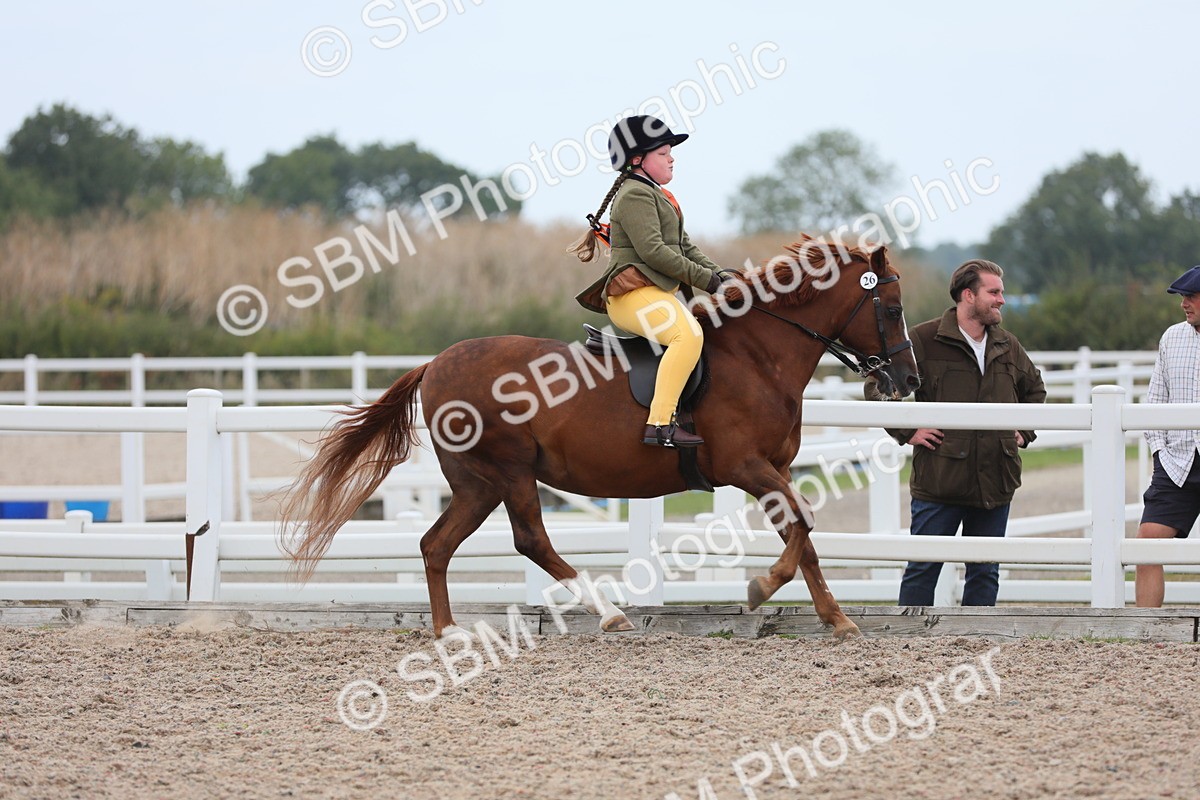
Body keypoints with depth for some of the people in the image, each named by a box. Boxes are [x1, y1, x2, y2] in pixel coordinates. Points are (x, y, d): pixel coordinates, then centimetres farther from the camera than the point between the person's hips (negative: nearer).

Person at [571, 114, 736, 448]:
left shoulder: (657, 196, 26)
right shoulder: (635, 195, -8)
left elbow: (685, 248, 25)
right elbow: (653, 251, -18)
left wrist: (718, 273, 8)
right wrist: (707, 279, -16)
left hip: (658, 294, 11)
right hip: (633, 294, -11)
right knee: (688, 333, -34)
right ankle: (660, 424, -42)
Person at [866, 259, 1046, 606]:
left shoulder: (1008, 347, 11)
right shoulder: (923, 341, -6)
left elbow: (1035, 390, 30)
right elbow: (877, 385, -1)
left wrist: (1025, 431, 16)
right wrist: (907, 431, -6)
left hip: (996, 484, 5)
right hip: (938, 482, -5)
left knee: (985, 573, 8)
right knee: (923, 569, -1)